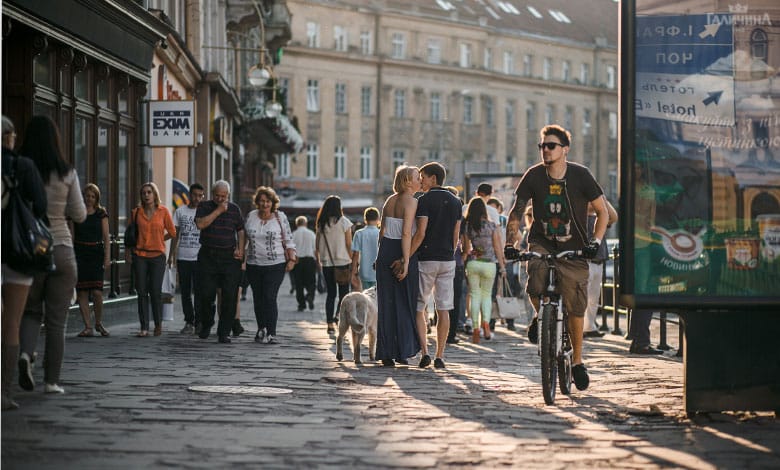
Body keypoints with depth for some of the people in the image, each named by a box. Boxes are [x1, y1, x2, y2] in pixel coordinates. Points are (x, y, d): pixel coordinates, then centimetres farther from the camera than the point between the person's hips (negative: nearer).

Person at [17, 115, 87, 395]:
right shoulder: (67, 174, -5)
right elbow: (80, 215, 0)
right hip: (61, 249, -1)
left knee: (31, 311, 17)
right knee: (56, 320, 7)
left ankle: (26, 352, -11)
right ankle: (51, 380, 7)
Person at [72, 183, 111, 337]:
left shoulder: (101, 214, 6)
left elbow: (106, 237, 4)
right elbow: (72, 236, 9)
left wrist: (107, 257, -4)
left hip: (96, 253, -1)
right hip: (80, 254, 1)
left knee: (97, 291, -10)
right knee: (82, 291, -2)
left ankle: (98, 323, 11)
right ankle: (87, 327, 4)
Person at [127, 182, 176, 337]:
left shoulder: (163, 211, 1)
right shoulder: (136, 212, 5)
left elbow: (172, 232, 10)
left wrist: (157, 240, 10)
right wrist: (129, 251, 3)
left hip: (157, 255, -2)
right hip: (139, 256, 2)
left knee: (155, 291, -5)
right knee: (142, 292, 0)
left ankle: (158, 324, 13)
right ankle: (144, 327, 3)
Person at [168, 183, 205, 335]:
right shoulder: (180, 211, 10)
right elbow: (175, 235, 14)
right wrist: (171, 255, 8)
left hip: (199, 258, -3)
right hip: (183, 257, 3)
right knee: (185, 292, 6)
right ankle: (189, 322, 13)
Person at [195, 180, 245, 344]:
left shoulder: (234, 209, 11)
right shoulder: (204, 206, 6)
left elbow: (241, 231, 15)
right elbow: (200, 224, -11)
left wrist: (240, 250, 0)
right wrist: (218, 211, -13)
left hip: (229, 256, 1)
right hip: (208, 256, -1)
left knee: (229, 296, -5)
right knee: (205, 293, -2)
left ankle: (224, 332, 1)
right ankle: (206, 325, 24)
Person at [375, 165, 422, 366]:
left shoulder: (390, 201, 12)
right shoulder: (411, 201, -10)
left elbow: (382, 231, 14)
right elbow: (407, 233, -18)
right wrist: (406, 260, -20)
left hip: (385, 251, 6)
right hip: (402, 252, -6)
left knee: (387, 303, 7)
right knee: (404, 303, 4)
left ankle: (386, 353, 5)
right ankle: (402, 352, 5)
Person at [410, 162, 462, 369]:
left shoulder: (425, 200, -8)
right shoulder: (455, 202, 10)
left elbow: (420, 233, -16)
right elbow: (456, 236, 10)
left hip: (426, 260, -5)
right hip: (448, 260, 5)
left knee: (418, 307, 5)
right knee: (443, 310, 5)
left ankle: (424, 352, -7)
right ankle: (439, 356, 4)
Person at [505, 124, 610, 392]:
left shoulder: (580, 176, -7)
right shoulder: (534, 176, -4)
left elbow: (602, 212, -1)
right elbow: (516, 211, 0)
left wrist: (595, 241, -14)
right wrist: (510, 243, -13)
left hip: (573, 249, -1)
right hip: (541, 244, 1)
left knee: (575, 307, -3)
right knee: (535, 284, -29)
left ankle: (577, 360, 16)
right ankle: (540, 316, 6)